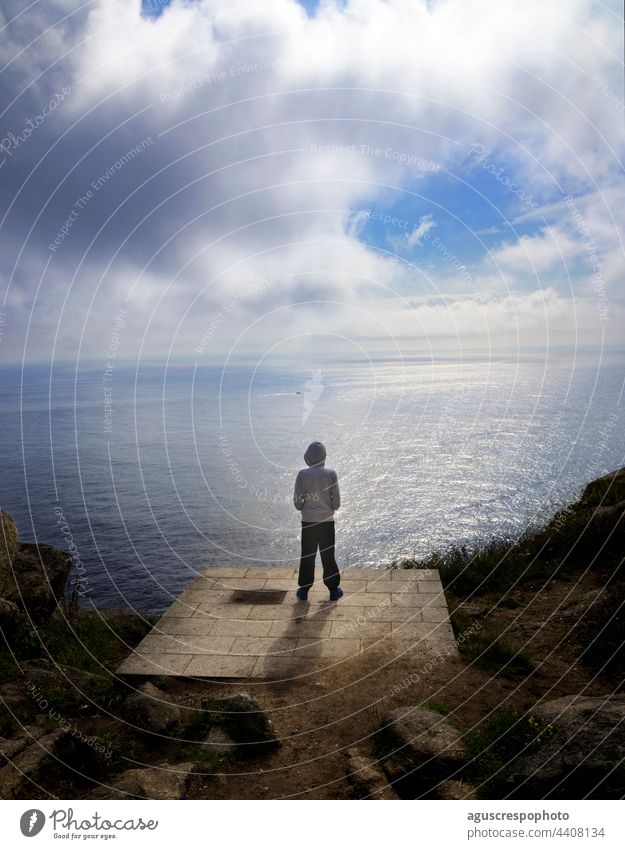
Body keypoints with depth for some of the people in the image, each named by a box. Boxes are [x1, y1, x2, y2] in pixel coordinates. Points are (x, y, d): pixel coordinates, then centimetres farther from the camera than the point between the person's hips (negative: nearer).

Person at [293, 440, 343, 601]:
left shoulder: (302, 474, -9)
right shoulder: (331, 473, -8)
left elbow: (297, 502, -6)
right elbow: (336, 502, -6)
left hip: (308, 521, 0)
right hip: (327, 521, 0)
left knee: (307, 556, 12)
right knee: (328, 556, 12)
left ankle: (304, 590, 20)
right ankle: (333, 590, 19)